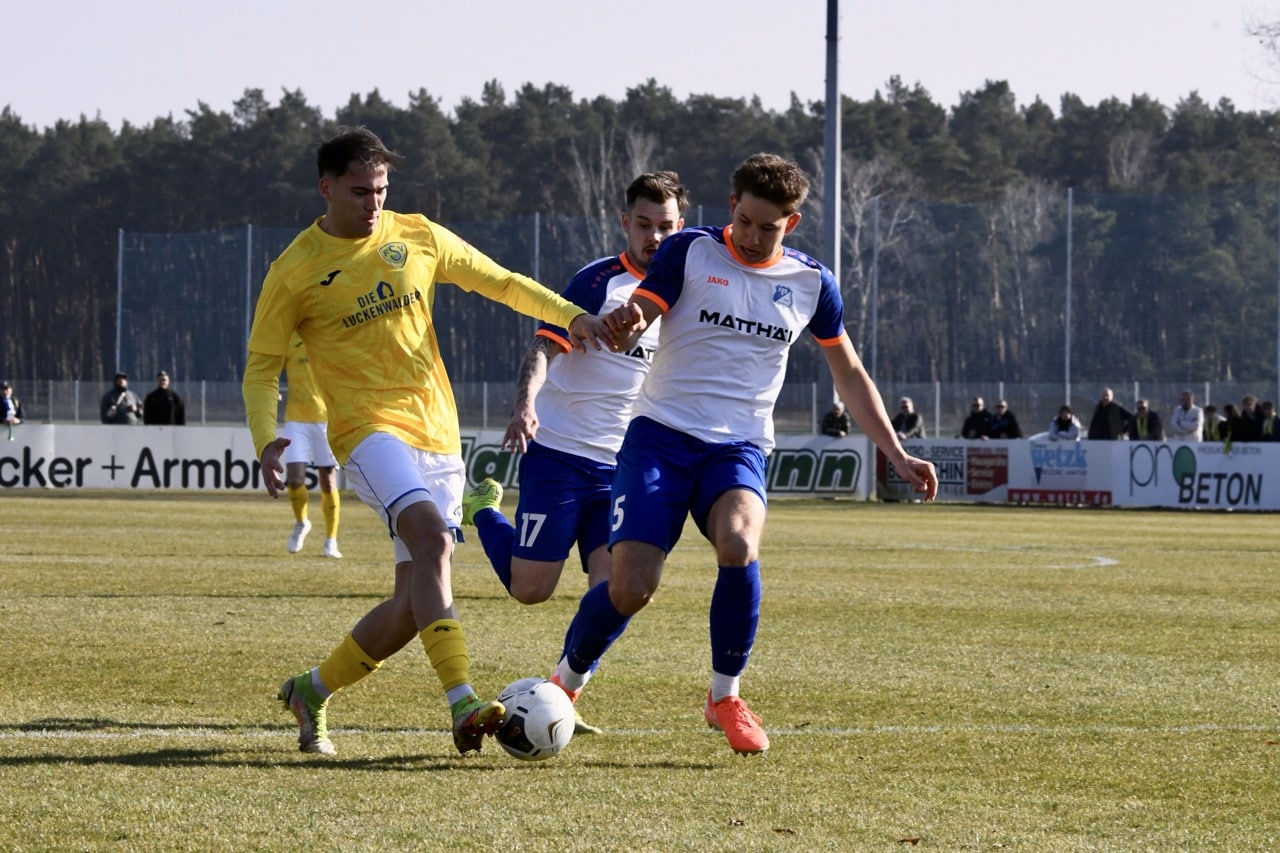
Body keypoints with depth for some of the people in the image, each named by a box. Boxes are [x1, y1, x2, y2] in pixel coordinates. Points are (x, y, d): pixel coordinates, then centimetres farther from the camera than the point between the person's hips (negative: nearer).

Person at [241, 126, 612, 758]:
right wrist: (266, 441, -15)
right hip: (370, 431, -5)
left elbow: (500, 283, 18)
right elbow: (262, 366, 2)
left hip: (439, 436, 5)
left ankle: (312, 691, 24)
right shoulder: (294, 272, -2)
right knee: (431, 538, -32)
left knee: (415, 601, 2)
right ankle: (462, 704, -39)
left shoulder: (418, 237, 9)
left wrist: (571, 316, 4)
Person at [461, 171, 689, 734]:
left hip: (622, 466, 5)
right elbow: (545, 346, -20)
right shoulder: (599, 282, -9)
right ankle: (483, 511, 27)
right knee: (530, 588, -3)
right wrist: (526, 404, -38)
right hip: (560, 453, -5)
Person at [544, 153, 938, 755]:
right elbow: (629, 324, -8)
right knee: (631, 586, -16)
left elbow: (849, 375, 19)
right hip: (662, 434, -1)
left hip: (739, 447, 1)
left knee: (738, 545, -31)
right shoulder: (689, 252, -1)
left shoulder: (811, 284, 8)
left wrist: (896, 455, 14)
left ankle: (724, 698, -10)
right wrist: (624, 324, -33)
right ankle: (563, 684, 14)